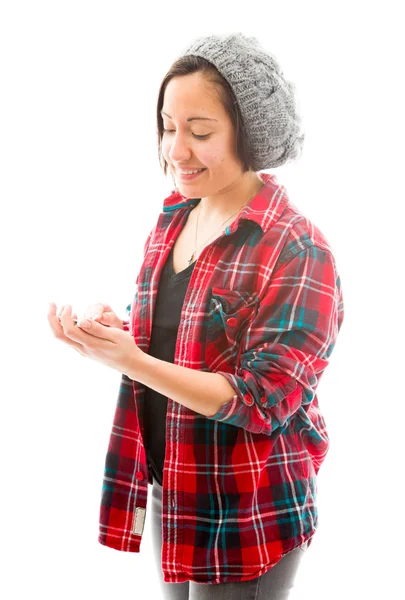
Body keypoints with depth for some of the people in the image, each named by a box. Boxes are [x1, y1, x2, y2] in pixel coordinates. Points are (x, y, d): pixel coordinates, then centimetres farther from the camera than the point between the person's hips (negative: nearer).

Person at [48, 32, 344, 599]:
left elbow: (261, 401, -21)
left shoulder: (298, 251, -19)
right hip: (169, 491, 7)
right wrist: (113, 329, -10)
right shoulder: (172, 218, 4)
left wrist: (128, 360, -28)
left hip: (247, 521, -7)